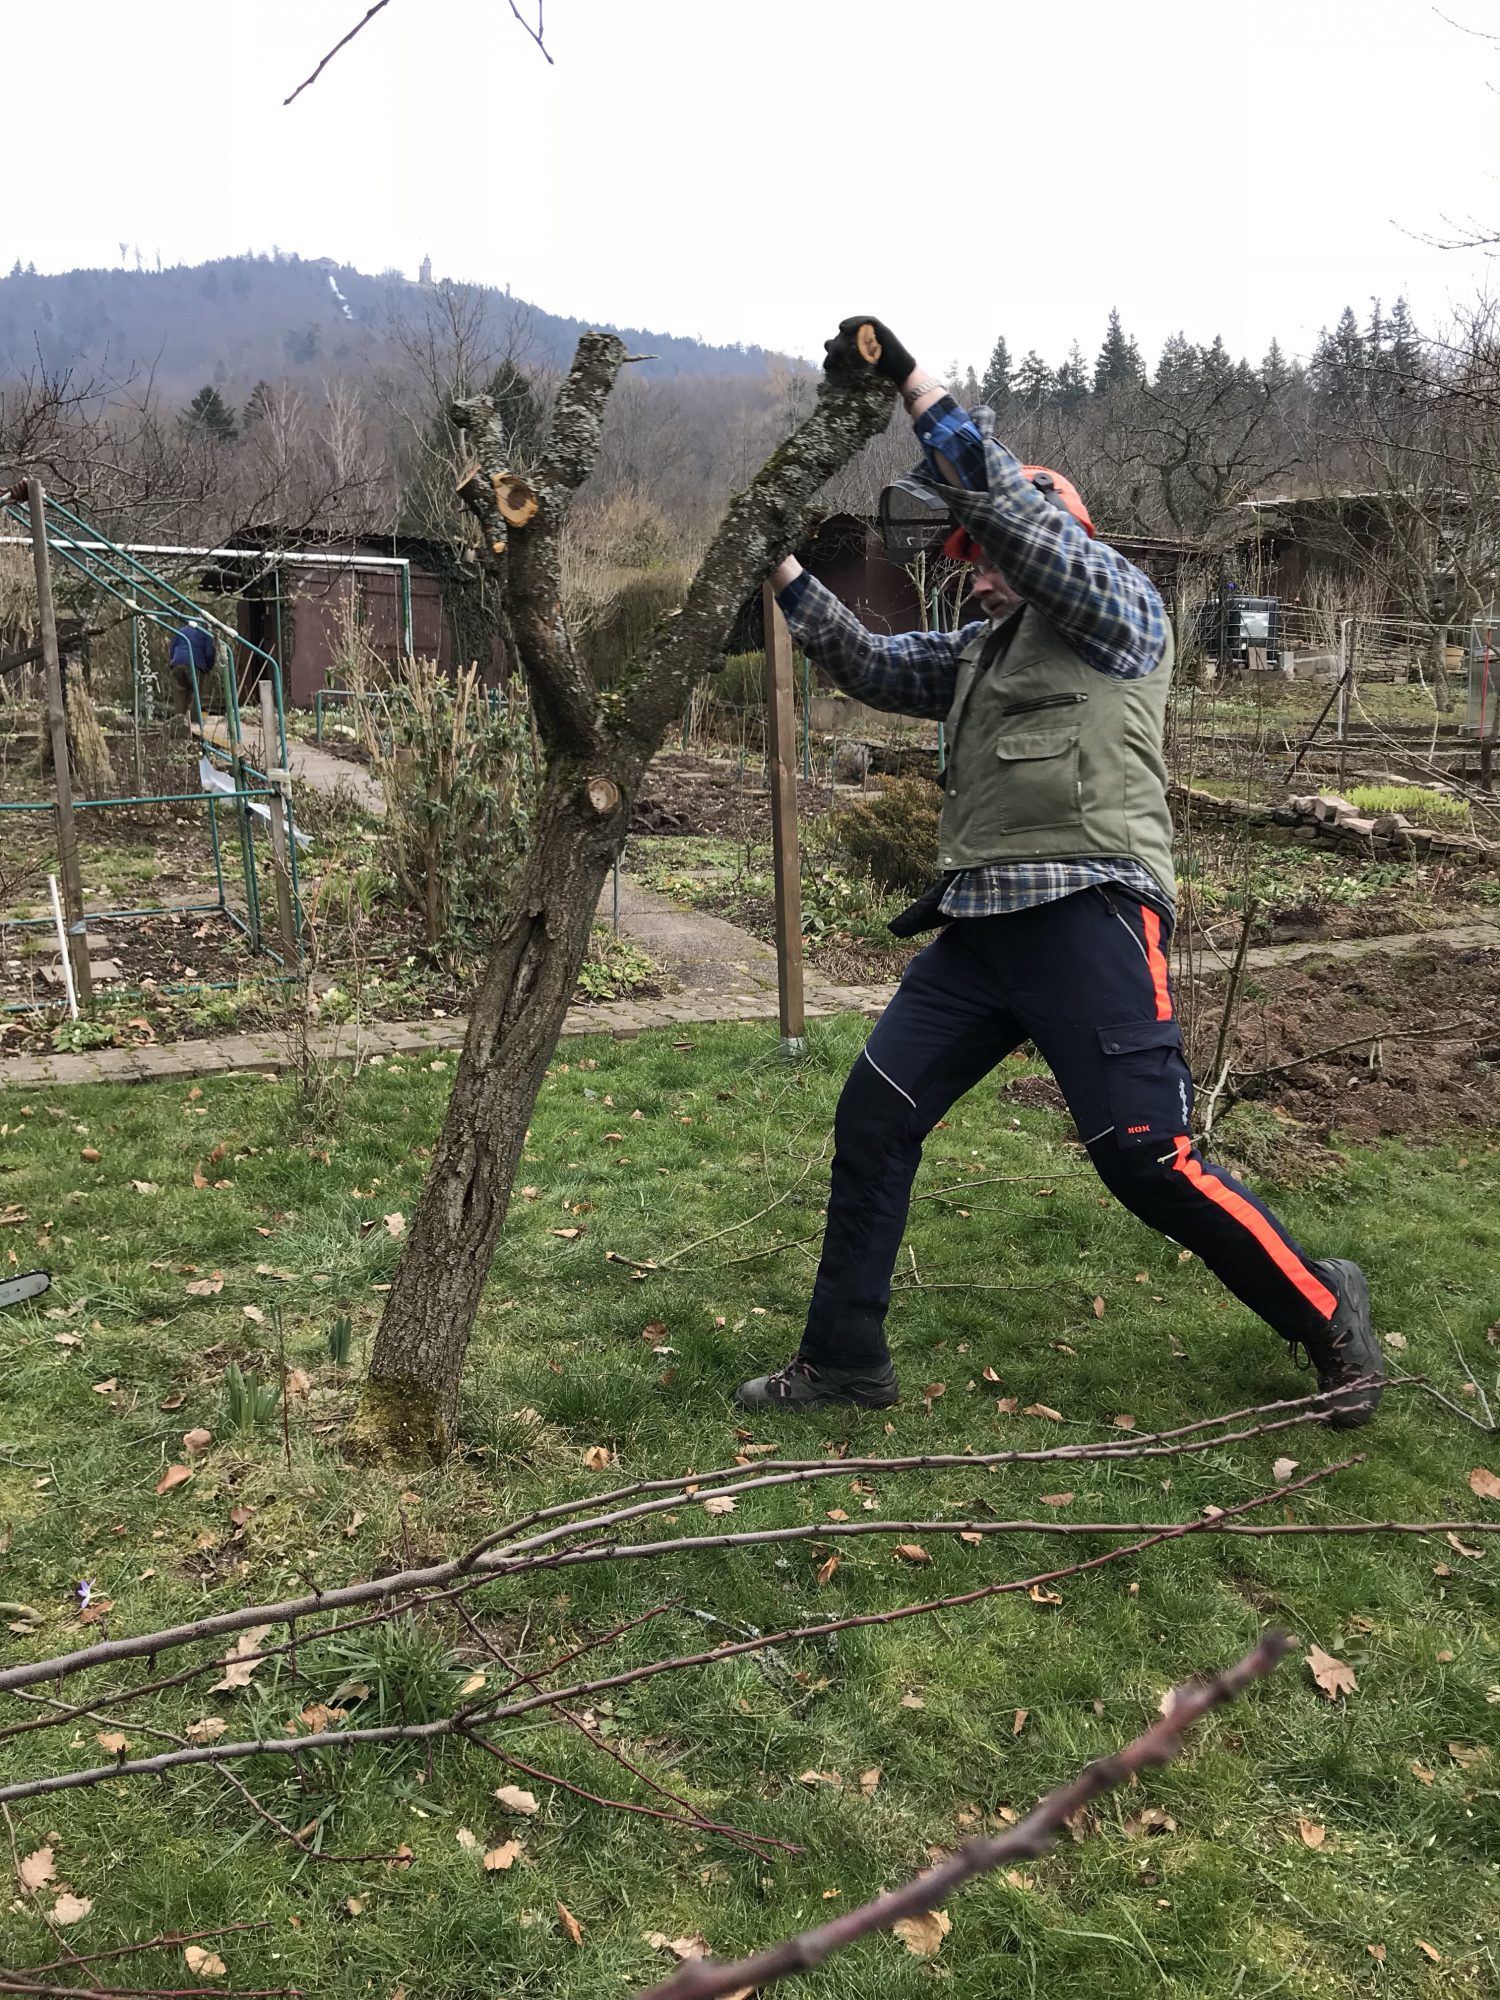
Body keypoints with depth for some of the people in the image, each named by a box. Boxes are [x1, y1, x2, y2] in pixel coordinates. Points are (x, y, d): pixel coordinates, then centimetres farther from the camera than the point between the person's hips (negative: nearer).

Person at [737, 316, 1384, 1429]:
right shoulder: (982, 653, 24)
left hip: (1090, 914, -8)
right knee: (873, 1117, 3)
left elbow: (1022, 511, -12)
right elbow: (877, 667, 21)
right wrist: (784, 572, 14)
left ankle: (1326, 1314, 13)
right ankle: (845, 1359, 15)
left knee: (1148, 1158, -11)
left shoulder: (1120, 608, 1)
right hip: (982, 924, 8)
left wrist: (917, 386, -13)